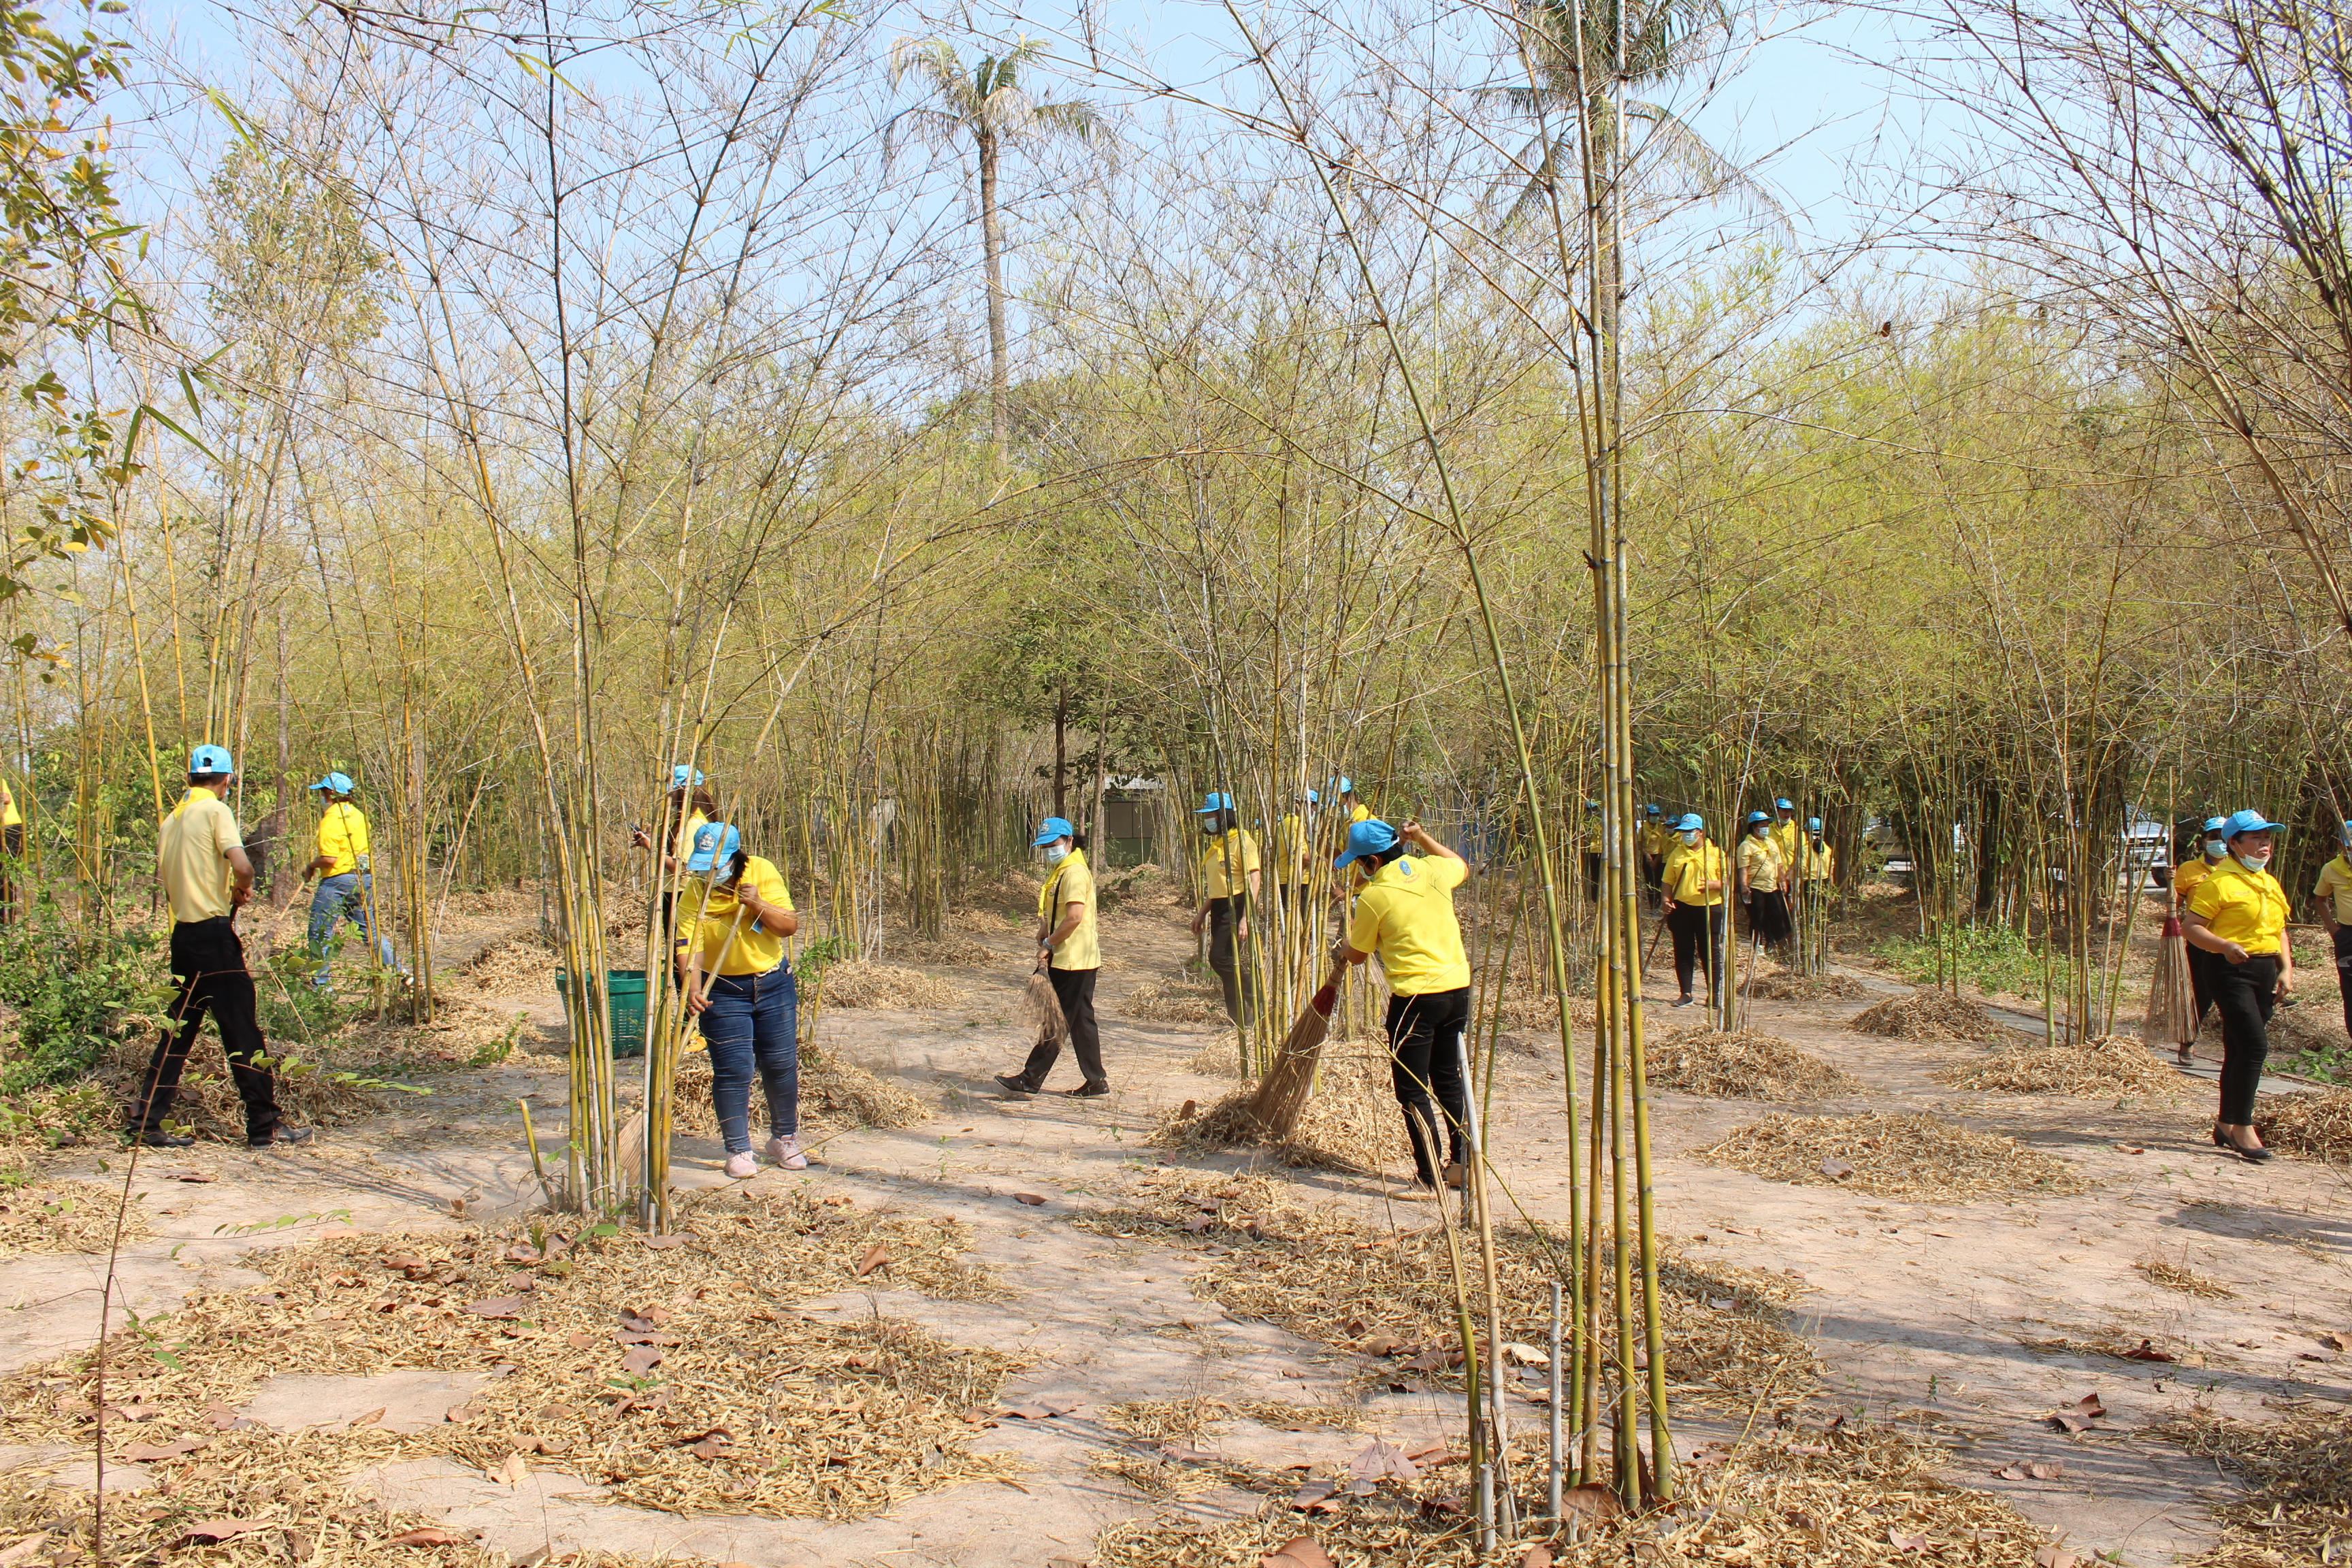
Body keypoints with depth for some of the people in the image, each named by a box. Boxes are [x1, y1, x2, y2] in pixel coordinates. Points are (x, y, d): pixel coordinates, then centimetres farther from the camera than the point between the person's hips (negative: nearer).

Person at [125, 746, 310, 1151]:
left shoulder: (171, 820, 14)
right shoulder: (216, 811, -9)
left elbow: (167, 887, 18)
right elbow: (242, 865, -25)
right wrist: (242, 890, -4)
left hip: (182, 933, 8)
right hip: (214, 935, -8)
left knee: (178, 1031, 14)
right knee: (243, 1031, -3)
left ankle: (145, 1120, 16)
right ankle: (264, 1125, 1)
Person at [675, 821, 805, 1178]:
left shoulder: (762, 873, -10)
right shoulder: (693, 894, -13)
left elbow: (790, 926, -10)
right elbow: (689, 946, -23)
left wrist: (758, 904, -26)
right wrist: (692, 987, -39)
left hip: (774, 984, 2)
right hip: (723, 990, -2)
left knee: (781, 1064, 8)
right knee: (732, 1070, -5)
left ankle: (784, 1140, 26)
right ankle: (739, 1151, 7)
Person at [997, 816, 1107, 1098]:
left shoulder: (1075, 872, -15)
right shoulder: (1061, 871, 18)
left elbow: (1075, 917, -24)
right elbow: (1057, 913, 26)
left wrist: (1048, 944, -16)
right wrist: (1045, 930, 6)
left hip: (1072, 960, -10)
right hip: (1076, 960, 10)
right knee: (1081, 1020, 11)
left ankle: (1032, 1079, -1)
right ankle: (1096, 1081, 13)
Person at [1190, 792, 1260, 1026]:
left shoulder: (1242, 842, -13)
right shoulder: (1216, 843, 16)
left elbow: (1253, 882, -19)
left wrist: (1245, 918, -25)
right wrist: (1202, 913, 23)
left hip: (1236, 907, -9)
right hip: (1219, 908, 9)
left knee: (1221, 959, -17)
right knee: (1226, 962, 7)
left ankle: (1257, 1001, -2)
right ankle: (1239, 1018, 12)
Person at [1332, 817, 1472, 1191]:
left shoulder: (1373, 897, -10)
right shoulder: (1433, 869, 3)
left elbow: (1356, 956, 5)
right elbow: (1462, 866, 29)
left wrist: (1346, 944, 27)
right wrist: (1421, 838, 28)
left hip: (1416, 997, -6)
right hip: (1458, 988, 6)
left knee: (1411, 1088, 4)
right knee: (1449, 1079, 18)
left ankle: (1430, 1174, 2)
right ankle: (1462, 1163, 21)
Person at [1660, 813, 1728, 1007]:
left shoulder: (1715, 852, 1)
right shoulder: (1677, 853, 8)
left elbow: (1727, 880, -1)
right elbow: (1668, 880, 10)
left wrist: (1712, 884, -20)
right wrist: (1667, 899, -7)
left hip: (1709, 908, -2)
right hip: (1682, 908, 2)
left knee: (1710, 951, 2)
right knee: (1683, 952, 4)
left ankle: (1714, 992, 14)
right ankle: (1686, 993, 10)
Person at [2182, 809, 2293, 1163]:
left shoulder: (2270, 882, 17)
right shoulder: (2218, 881, -9)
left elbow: (2279, 930, 24)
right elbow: (2191, 927, -12)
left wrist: (2286, 970, 11)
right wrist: (2225, 946, -27)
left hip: (2266, 970, 8)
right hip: (2233, 971, -8)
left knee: (2239, 1049, 11)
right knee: (2254, 1045, -16)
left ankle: (2226, 1124, 19)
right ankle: (2242, 1126, -10)